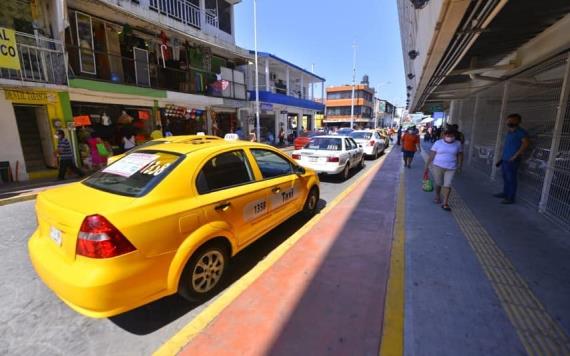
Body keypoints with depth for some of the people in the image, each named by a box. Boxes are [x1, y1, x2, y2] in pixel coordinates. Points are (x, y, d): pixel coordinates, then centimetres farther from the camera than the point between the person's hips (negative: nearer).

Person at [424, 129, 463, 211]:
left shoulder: (458, 144, 1)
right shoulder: (438, 143, -5)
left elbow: (460, 155, 10)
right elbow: (431, 155, -4)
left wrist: (459, 167, 7)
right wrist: (427, 166, -5)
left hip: (451, 168, 1)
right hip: (438, 166, -1)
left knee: (447, 185, -4)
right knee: (438, 183, 11)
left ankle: (445, 204, 2)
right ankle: (437, 196, 38)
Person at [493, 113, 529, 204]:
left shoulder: (520, 131, -11)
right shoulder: (509, 132, 16)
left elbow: (526, 143, -21)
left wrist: (515, 155, -21)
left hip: (512, 161, -9)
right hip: (505, 160, 9)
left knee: (511, 179, -3)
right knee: (505, 178, 17)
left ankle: (510, 198, 3)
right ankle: (505, 193, 29)